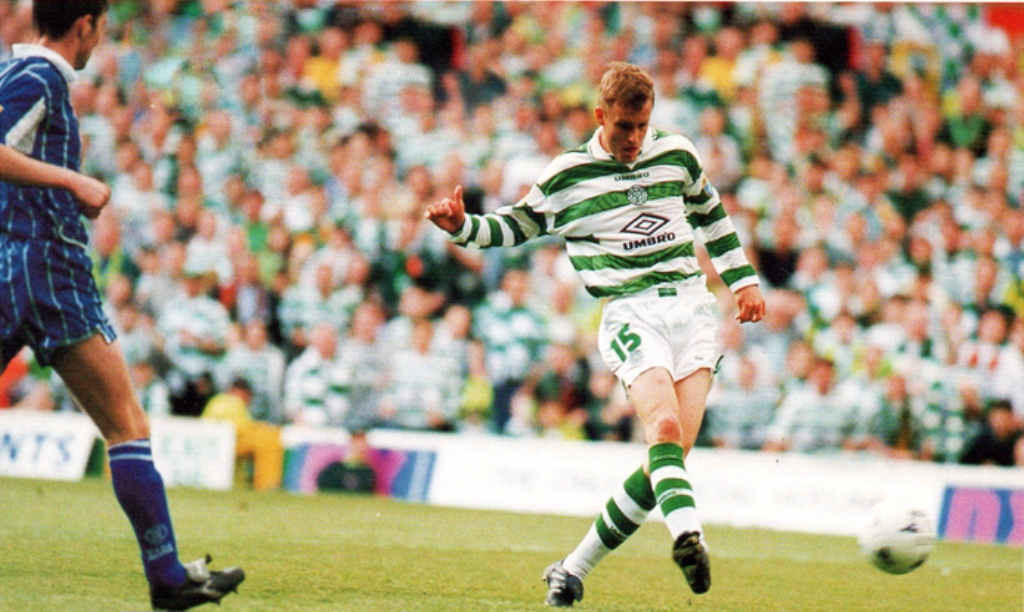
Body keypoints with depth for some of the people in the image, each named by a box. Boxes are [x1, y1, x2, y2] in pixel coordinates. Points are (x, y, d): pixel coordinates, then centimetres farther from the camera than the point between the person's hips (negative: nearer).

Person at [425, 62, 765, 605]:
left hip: (691, 304, 3)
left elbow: (710, 213, 28)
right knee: (664, 426, -29)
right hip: (630, 312, -3)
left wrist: (742, 278, 27)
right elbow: (515, 225, 14)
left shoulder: (676, 154, 11)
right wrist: (463, 226, -4)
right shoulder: (567, 174, 2)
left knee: (674, 448, -8)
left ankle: (574, 569, 0)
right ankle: (687, 532, -49)